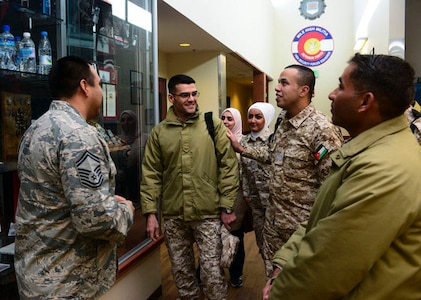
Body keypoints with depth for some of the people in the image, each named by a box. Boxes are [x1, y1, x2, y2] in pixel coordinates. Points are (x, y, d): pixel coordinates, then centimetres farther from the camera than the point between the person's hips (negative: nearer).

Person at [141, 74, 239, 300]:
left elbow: (228, 167, -4)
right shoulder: (159, 132, 2)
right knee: (181, 270, 17)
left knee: (212, 271, 5)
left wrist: (227, 207, -6)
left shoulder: (214, 125, -3)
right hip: (173, 215, 3)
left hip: (208, 213, -2)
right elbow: (151, 174, 2)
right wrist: (150, 213, -2)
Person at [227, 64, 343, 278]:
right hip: (273, 218, 7)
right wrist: (241, 149, 14)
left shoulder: (322, 129, -21)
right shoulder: (282, 121, 4)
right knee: (273, 273, 22)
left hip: (302, 225, -7)